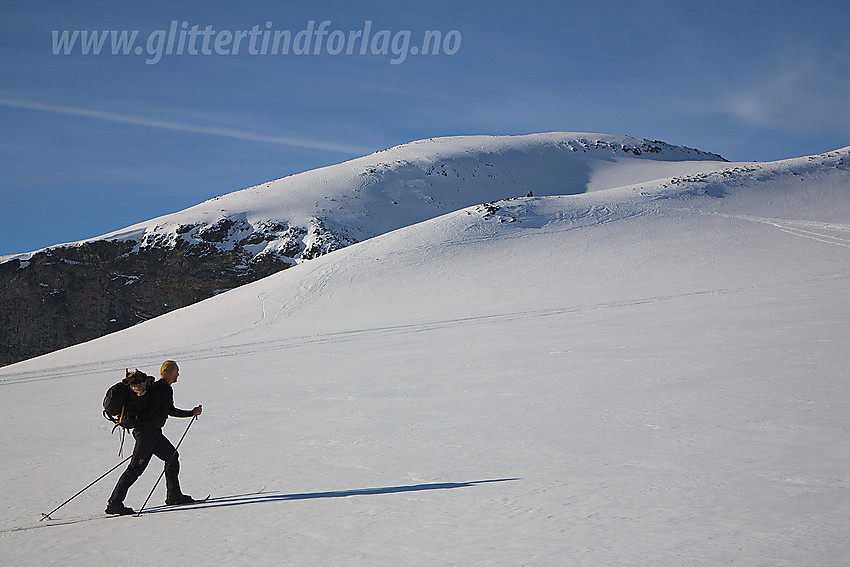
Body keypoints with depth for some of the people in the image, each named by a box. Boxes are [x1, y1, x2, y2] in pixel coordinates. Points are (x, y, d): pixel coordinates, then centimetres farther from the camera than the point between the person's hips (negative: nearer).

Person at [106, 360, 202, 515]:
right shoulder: (165, 388, -12)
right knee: (136, 467, -10)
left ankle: (174, 495, 15)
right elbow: (171, 410, -14)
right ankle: (114, 503, -9)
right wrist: (192, 413, -4)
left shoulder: (155, 386, 17)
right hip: (148, 431, -11)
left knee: (172, 455, 13)